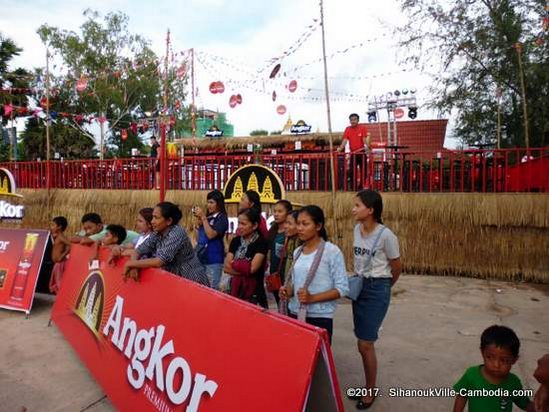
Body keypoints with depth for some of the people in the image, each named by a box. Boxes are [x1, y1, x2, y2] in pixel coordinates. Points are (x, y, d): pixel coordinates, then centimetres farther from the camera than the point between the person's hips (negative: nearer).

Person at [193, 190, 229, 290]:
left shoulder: (222, 218, -10)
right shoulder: (208, 217, 11)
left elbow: (211, 235, -21)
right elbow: (200, 235, 14)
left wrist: (203, 217, -16)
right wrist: (199, 220, 0)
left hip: (214, 259, -7)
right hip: (202, 257, 7)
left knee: (212, 288, -2)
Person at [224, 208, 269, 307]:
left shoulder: (261, 242, -10)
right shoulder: (235, 241, 7)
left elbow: (252, 268, -18)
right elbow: (226, 267, -1)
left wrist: (234, 263, -4)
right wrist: (245, 269, -14)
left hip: (254, 293, -5)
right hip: (235, 289, 5)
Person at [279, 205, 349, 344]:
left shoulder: (332, 251, -11)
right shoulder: (297, 252, 8)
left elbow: (342, 288, -13)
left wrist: (313, 298, -21)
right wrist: (289, 291, -3)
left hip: (320, 318, -5)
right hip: (295, 314, 6)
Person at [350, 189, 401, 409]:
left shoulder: (385, 235, -19)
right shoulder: (356, 230, 1)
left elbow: (396, 267, -5)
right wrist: (357, 280, 16)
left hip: (377, 289, -6)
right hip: (359, 286, 6)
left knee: (365, 344, -1)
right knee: (363, 343, 14)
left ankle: (371, 391, 21)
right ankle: (369, 387, 32)